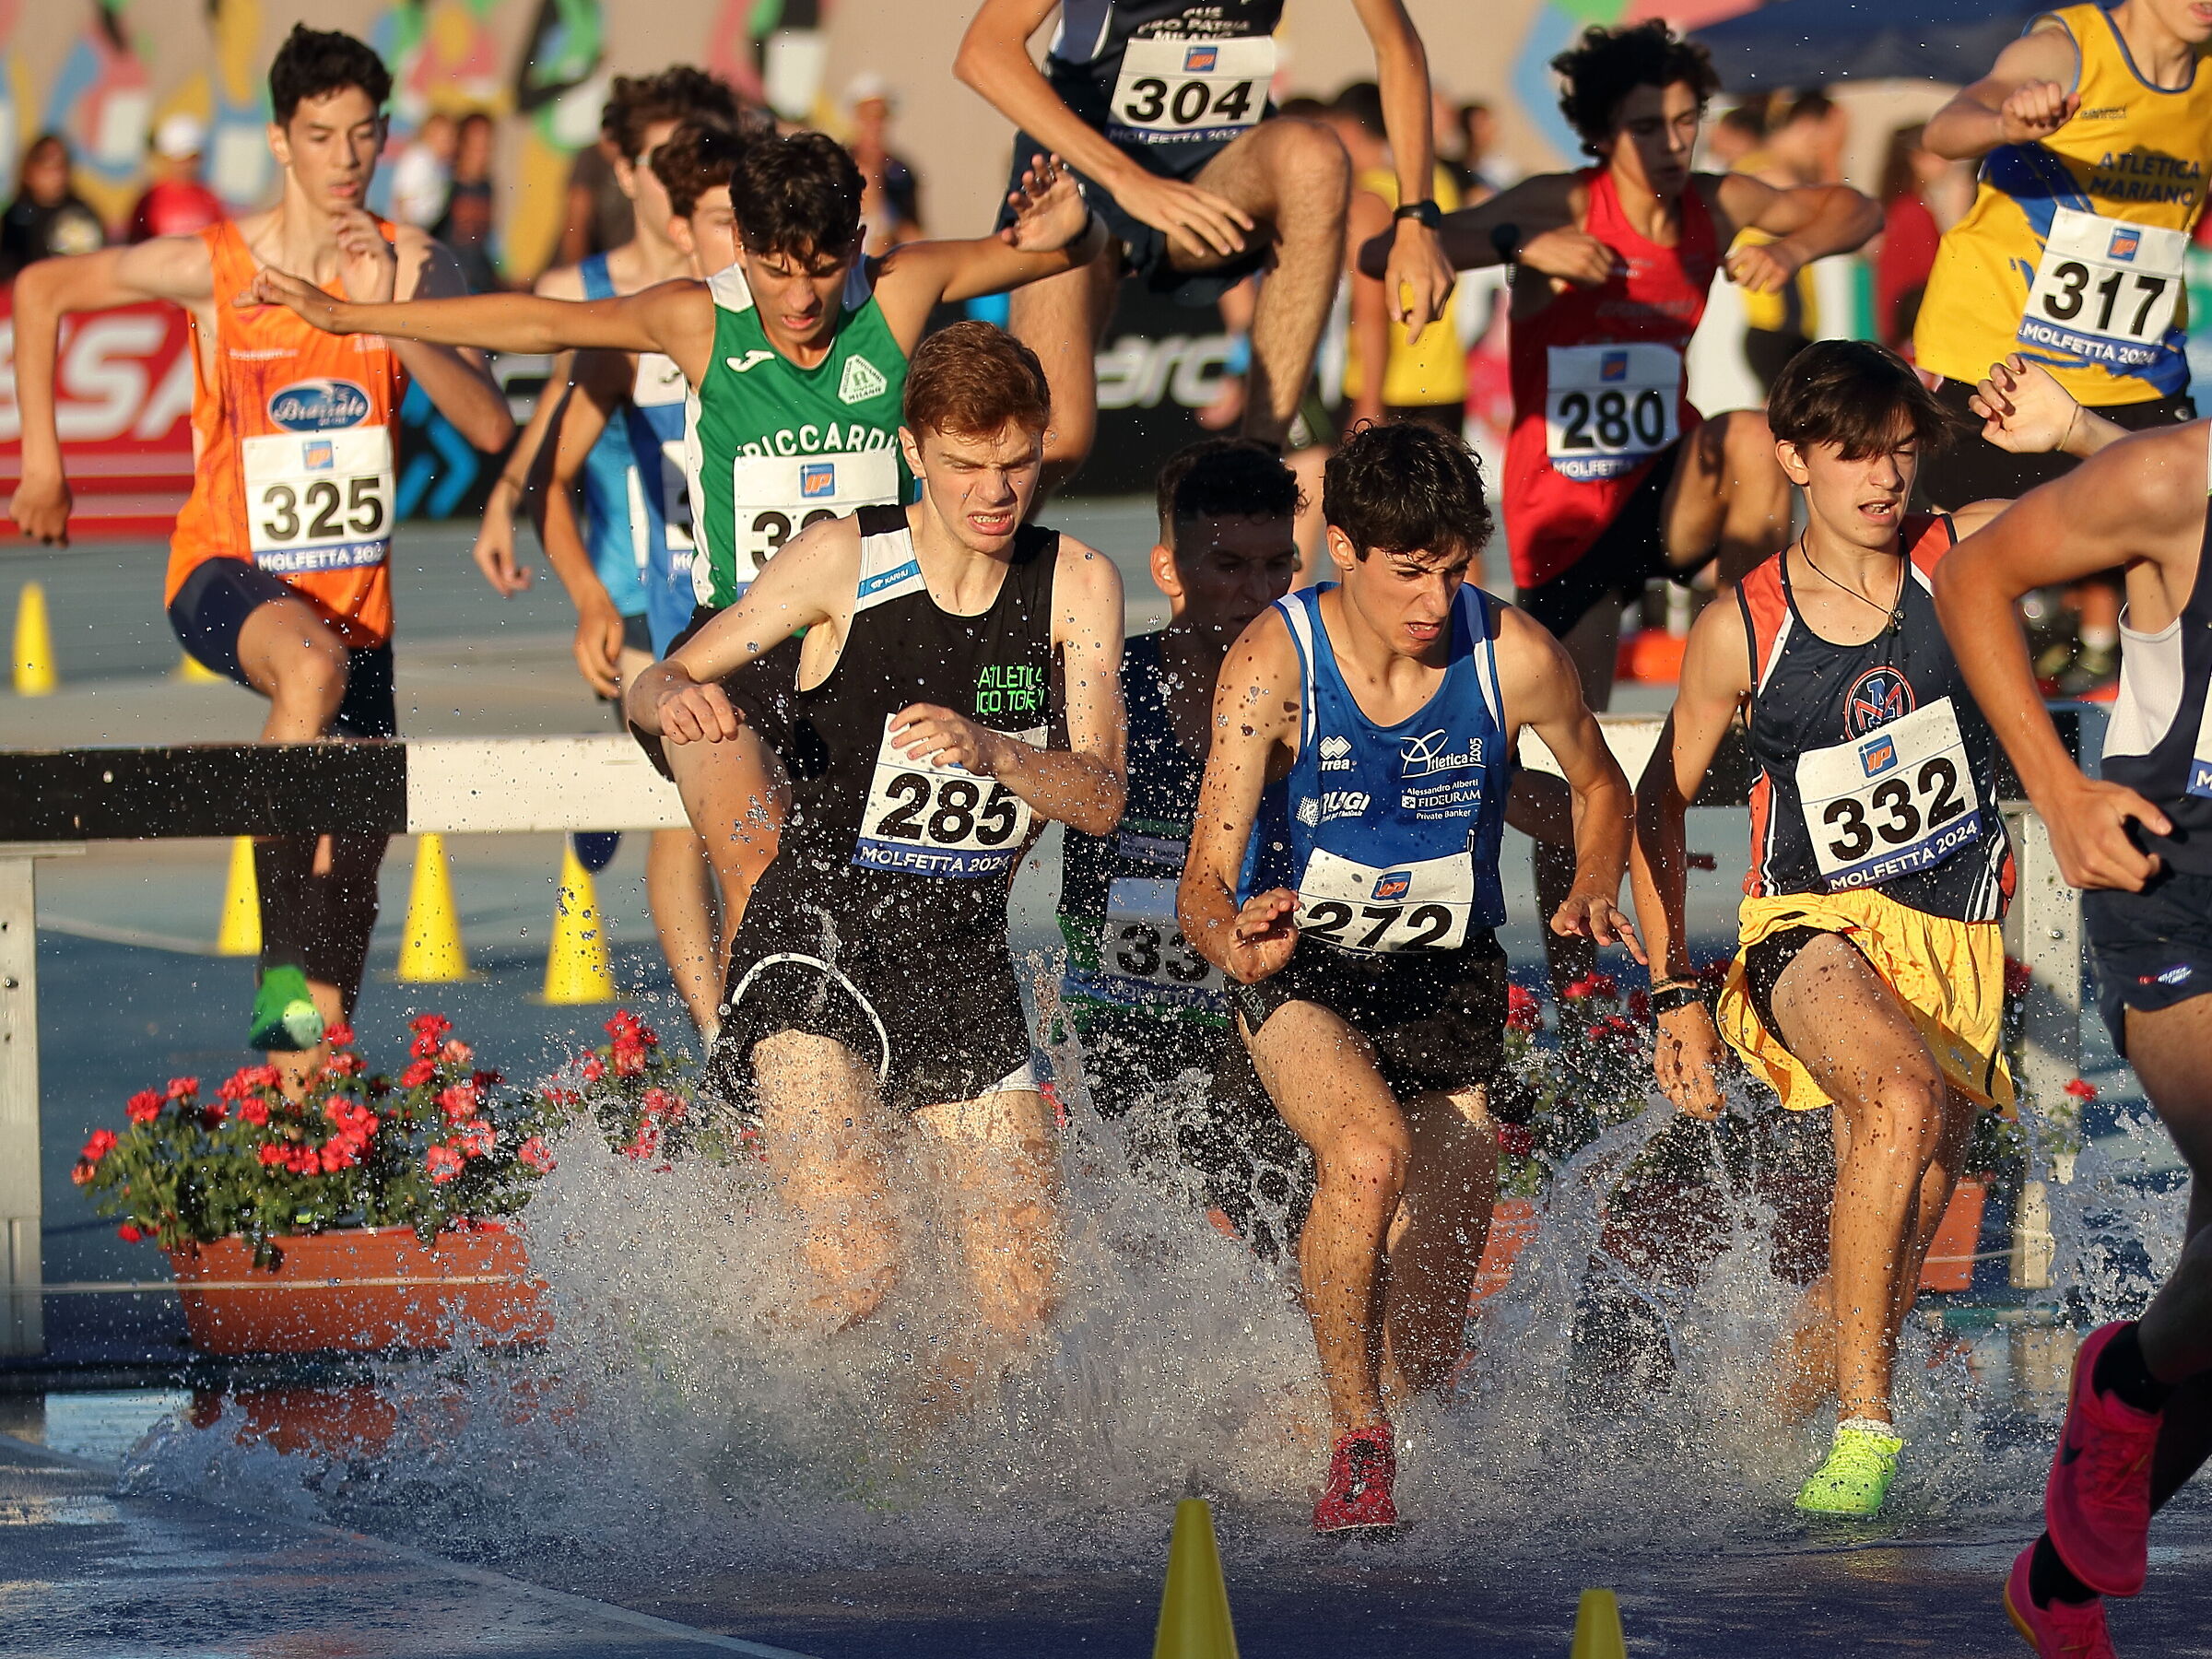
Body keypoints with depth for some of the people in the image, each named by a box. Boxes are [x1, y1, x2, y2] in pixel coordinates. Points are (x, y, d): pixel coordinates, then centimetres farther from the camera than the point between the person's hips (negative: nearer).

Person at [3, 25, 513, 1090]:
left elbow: (489, 427, -15)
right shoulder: (212, 269, -10)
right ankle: (286, 971, -36)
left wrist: (397, 319, -27)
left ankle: (302, 1062, 23)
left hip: (354, 590, 4)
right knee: (313, 665, -38)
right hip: (229, 574, -4)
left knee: (351, 867, 6)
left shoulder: (411, 266, -5)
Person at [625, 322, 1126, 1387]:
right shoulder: (847, 561, -7)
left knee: (1020, 1315, -1)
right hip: (819, 941, -4)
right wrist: (677, 701, -26)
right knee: (855, 1278, -21)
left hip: (963, 959, 4)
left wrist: (990, 749, -26)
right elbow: (657, 685, -1)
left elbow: (1099, 800, -7)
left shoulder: (1076, 585, 0)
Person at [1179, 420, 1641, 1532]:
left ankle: (1382, 1410, 41)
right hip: (1302, 974, -2)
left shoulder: (1514, 659, -15)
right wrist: (1232, 938, -46)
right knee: (1366, 1153, -36)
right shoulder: (1274, 663, -20)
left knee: (1426, 1357, 4)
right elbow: (1205, 879, -23)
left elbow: (1599, 786, 6)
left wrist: (1593, 889, -14)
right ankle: (1355, 1443, -19)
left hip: (1448, 980, 2)